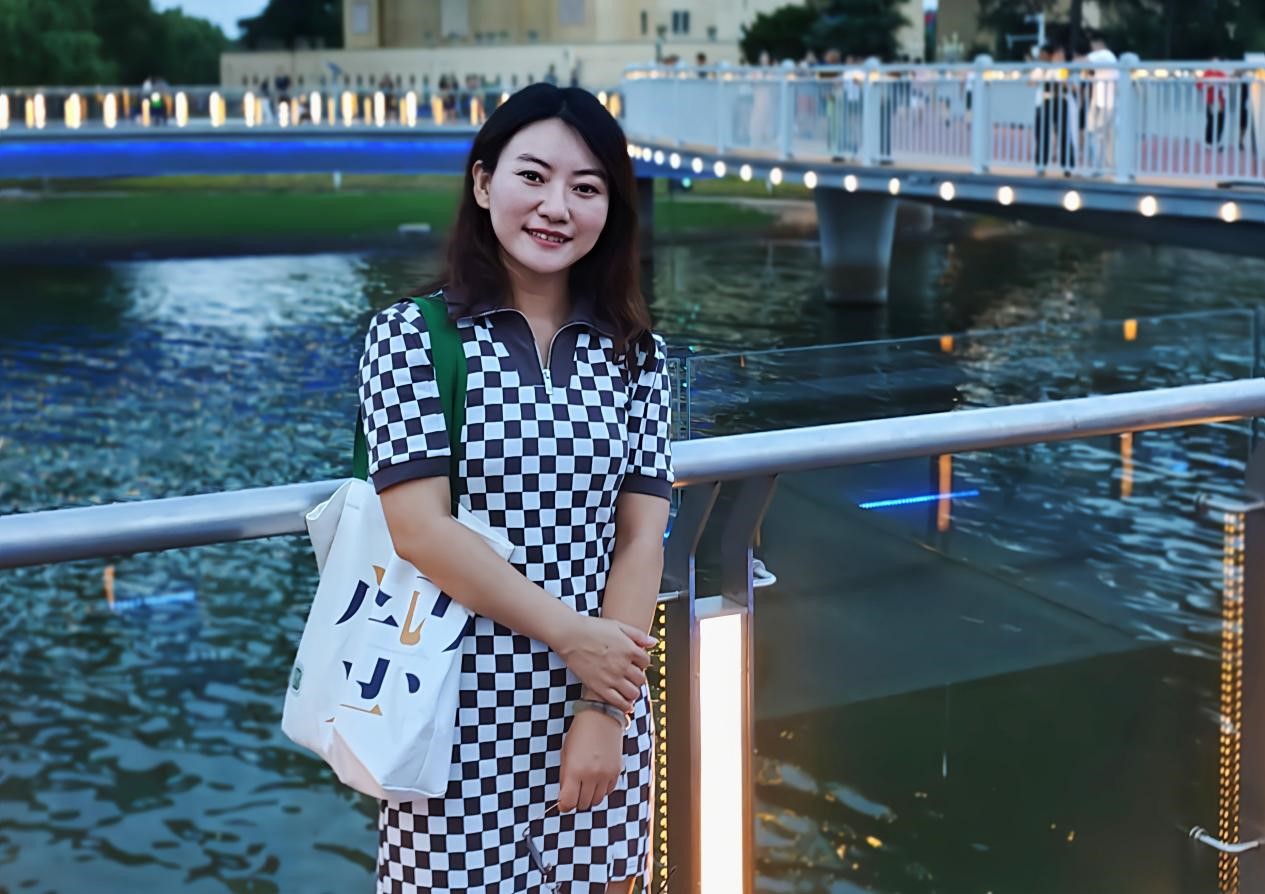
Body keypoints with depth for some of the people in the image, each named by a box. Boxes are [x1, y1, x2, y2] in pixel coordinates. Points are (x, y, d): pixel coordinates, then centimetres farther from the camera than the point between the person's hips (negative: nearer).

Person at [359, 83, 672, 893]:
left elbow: (641, 537, -1)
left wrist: (604, 712, -9)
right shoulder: (414, 335, -6)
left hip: (603, 694, 3)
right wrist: (570, 633, -15)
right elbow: (420, 529, -13)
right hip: (464, 711, -3)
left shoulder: (634, 354, 4)